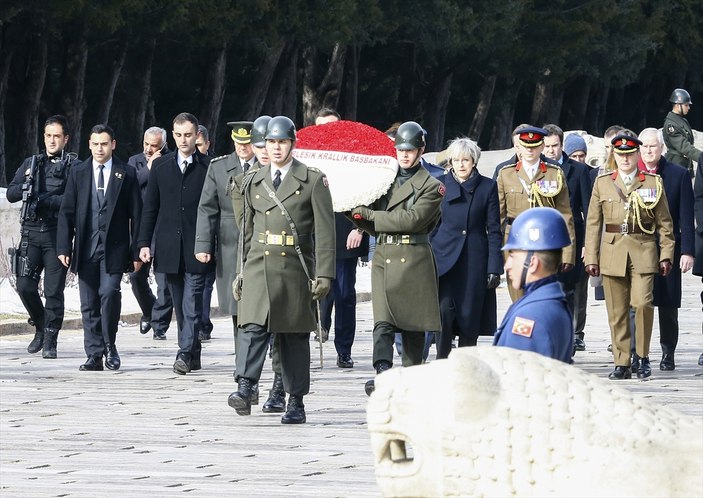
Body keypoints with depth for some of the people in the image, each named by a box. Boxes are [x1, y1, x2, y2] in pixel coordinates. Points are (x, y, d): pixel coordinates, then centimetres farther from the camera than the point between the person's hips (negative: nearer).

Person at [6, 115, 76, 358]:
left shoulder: (73, 167, 1)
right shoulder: (31, 164, 16)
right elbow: (11, 193, 11)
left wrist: (44, 199, -16)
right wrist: (27, 187, -8)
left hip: (57, 235, -4)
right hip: (31, 231, 4)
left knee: (53, 290, -3)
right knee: (25, 286, -3)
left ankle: (50, 340, 6)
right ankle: (41, 328, 20)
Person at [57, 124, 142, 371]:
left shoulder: (127, 174, 4)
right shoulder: (78, 173, 9)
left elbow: (136, 214, 3)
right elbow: (67, 212, 7)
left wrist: (137, 251, -2)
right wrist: (64, 247, -1)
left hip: (114, 248, -2)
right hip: (86, 247, 3)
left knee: (109, 292, -18)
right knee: (89, 304, 3)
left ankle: (110, 346, 0)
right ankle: (94, 355, 9)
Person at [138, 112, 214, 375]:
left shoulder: (209, 167, -1)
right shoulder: (161, 166, 10)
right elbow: (150, 208, 12)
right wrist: (144, 242, 5)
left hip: (197, 247, -4)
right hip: (170, 249, 4)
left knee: (192, 303, -10)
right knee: (180, 306, 9)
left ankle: (185, 354, -12)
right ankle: (193, 352, 18)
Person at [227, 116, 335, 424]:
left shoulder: (313, 181, 1)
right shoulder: (253, 181, 13)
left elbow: (325, 231, -3)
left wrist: (323, 275, -9)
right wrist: (242, 269, 14)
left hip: (295, 268, -2)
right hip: (259, 264, 2)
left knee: (294, 336, 5)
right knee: (252, 327, -16)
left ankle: (296, 402, 12)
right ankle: (244, 390, -27)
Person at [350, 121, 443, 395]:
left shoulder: (432, 186, 1)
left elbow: (411, 220, -13)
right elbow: (372, 226, 17)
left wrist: (368, 214, -10)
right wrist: (358, 213, -5)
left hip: (414, 260, -3)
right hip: (384, 257, 3)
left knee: (413, 325, 4)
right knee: (383, 322, -14)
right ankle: (383, 375, -27)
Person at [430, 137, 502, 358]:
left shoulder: (487, 187, 4)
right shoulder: (440, 185, 6)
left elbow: (494, 230, 4)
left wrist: (494, 267, -3)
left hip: (475, 260, 0)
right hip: (445, 257, 0)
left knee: (470, 315, 1)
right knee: (444, 308, -16)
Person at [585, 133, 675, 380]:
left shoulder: (653, 183, 7)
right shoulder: (602, 183, 9)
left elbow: (664, 223, 8)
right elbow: (593, 223, 9)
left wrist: (666, 254, 2)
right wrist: (591, 258, 4)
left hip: (643, 251, -2)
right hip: (612, 252, 2)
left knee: (642, 303, -15)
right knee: (617, 311, 1)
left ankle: (643, 356, 2)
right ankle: (622, 363, 8)